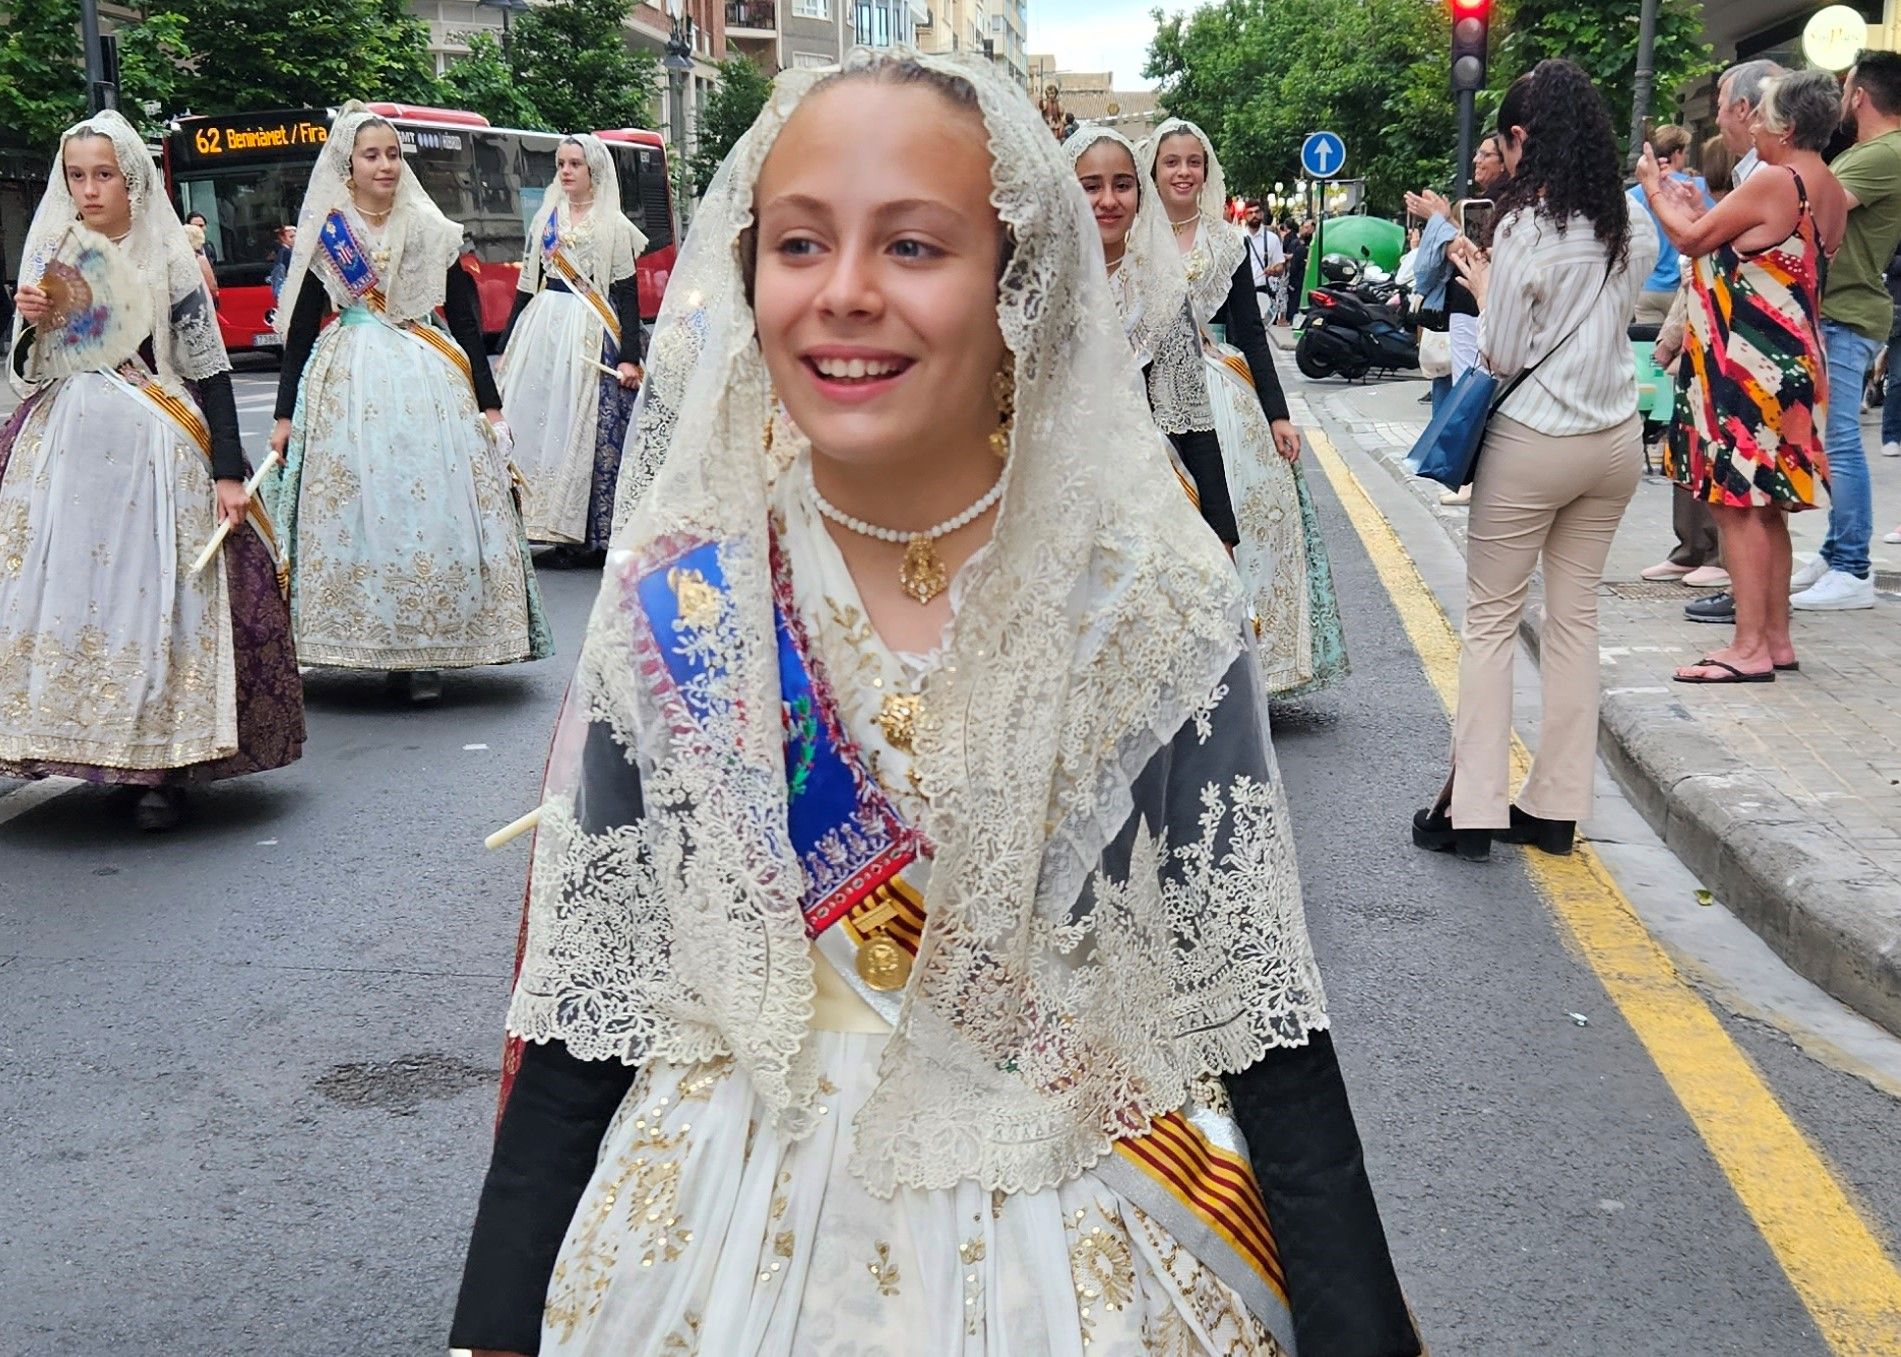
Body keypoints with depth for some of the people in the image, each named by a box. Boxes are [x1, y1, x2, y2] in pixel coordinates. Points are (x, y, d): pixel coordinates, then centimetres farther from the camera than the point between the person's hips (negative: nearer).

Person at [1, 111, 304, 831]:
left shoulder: (169, 260, 1)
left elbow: (209, 371, -1)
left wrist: (229, 473, -7)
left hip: (155, 456, -3)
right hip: (64, 451, 3)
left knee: (158, 599, -7)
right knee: (73, 594, -1)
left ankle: (165, 766, -1)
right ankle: (98, 752, 10)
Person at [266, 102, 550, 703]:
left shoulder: (431, 231, 10)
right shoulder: (323, 236, 6)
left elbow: (465, 322, 10)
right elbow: (299, 330, 7)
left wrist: (489, 403, 4)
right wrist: (286, 413, 2)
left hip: (429, 382, 1)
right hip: (347, 384, -1)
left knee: (434, 507, -6)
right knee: (360, 510, -6)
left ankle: (421, 655, -1)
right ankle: (389, 649, 0)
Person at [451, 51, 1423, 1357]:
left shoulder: (1151, 600, -13)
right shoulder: (672, 595, -9)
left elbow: (1260, 1018, -9)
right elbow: (582, 1017, -4)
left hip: (1081, 1247, -1)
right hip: (722, 1240, 1)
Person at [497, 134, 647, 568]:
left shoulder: (615, 227, 2)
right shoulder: (545, 219, 15)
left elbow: (627, 296, -2)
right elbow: (526, 286, 17)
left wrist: (629, 357, -10)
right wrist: (508, 345, 14)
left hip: (591, 336, -5)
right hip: (542, 330, 5)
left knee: (588, 431, -7)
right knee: (535, 422, -2)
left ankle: (590, 535, -3)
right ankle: (547, 523, 2)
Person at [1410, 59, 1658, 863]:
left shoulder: (1529, 227, -14)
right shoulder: (1632, 224, 6)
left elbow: (1500, 358, -11)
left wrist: (1483, 285, 5)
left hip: (1535, 441, -6)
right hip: (1617, 440, 6)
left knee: (1492, 618, 3)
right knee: (1576, 616, 11)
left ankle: (1472, 810, 3)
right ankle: (1556, 808, 14)